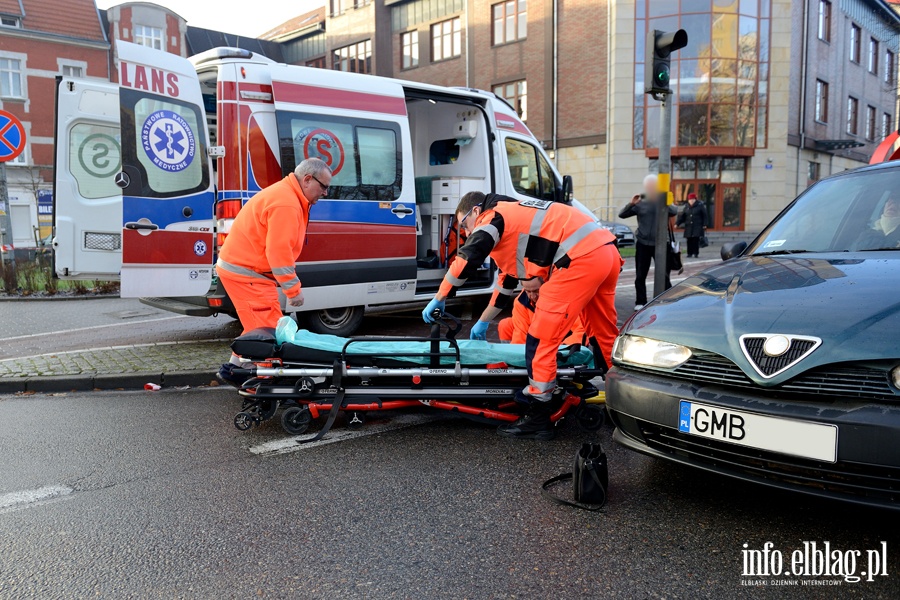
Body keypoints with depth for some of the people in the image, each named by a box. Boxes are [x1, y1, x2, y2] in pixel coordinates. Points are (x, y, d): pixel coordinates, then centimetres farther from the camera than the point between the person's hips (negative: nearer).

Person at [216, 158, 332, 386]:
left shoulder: (286, 195, 14)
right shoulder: (286, 205, -21)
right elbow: (278, 251, -25)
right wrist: (294, 288, -19)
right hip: (245, 272, -11)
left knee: (259, 326, 18)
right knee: (267, 328, -10)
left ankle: (235, 368, 25)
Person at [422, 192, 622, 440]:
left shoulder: (493, 216, 5)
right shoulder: (515, 218, 32)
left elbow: (466, 260, -11)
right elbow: (506, 283, 38)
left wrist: (438, 299, 1)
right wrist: (483, 323, 45)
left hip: (580, 259, -10)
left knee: (541, 338, -3)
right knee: (605, 336, 21)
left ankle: (538, 420, 2)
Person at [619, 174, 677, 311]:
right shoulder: (640, 204, 5)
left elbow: (674, 212, -17)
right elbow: (622, 215, 2)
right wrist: (631, 204, -11)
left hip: (659, 244, -1)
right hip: (642, 244, 1)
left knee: (663, 274, -2)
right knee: (640, 276, 4)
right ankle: (640, 302, 13)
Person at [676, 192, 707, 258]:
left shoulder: (700, 206, 2)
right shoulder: (686, 207, 11)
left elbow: (704, 216, 1)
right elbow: (682, 216, 8)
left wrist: (704, 224, -5)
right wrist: (677, 223, -2)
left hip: (697, 226, -3)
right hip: (688, 226, 3)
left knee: (696, 240, -6)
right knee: (689, 240, 0)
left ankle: (696, 253, -1)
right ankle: (690, 253, 7)